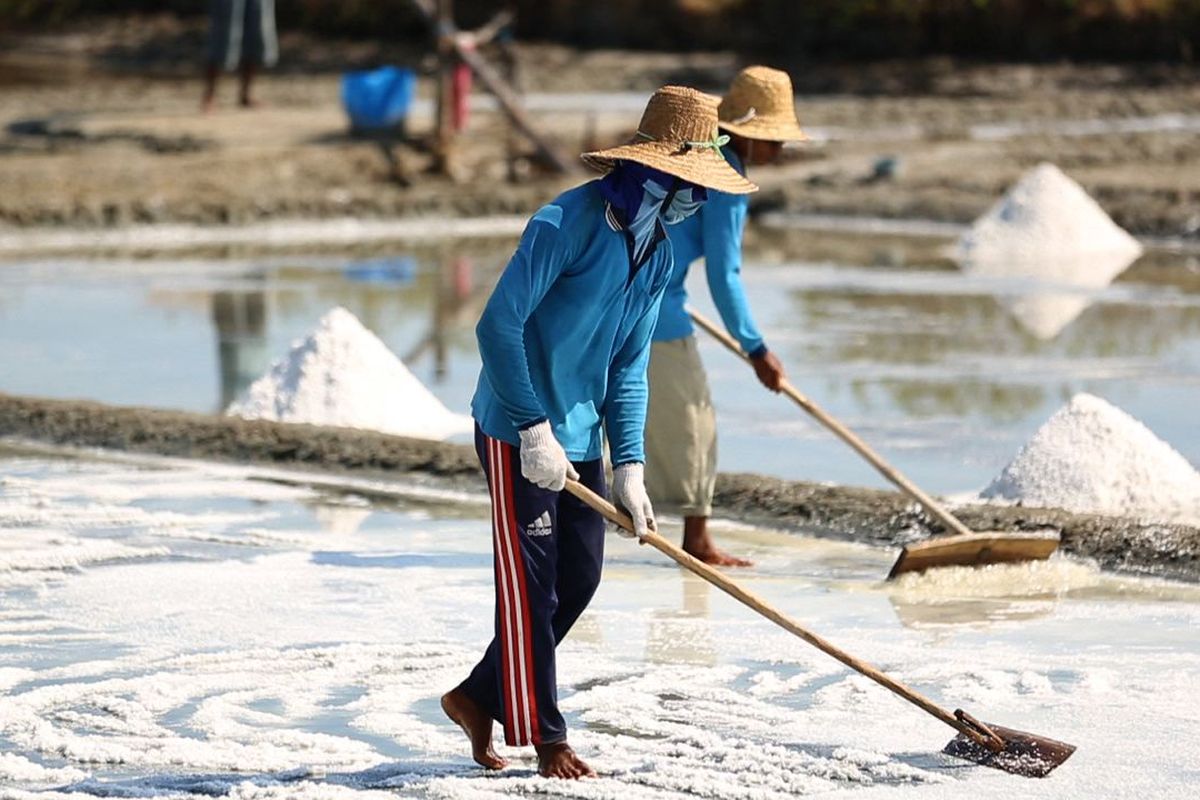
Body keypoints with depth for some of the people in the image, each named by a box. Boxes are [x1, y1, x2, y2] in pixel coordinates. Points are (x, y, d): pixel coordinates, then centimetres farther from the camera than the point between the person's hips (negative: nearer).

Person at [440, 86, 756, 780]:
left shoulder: (659, 251, 6)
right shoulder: (569, 222, -20)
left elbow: (630, 365, 10)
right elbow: (499, 325, -22)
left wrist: (628, 465, 3)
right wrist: (535, 430, -23)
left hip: (580, 436, 8)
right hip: (518, 432, -8)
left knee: (579, 579, 10)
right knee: (532, 585, -2)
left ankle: (479, 698, 24)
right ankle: (544, 736, 7)